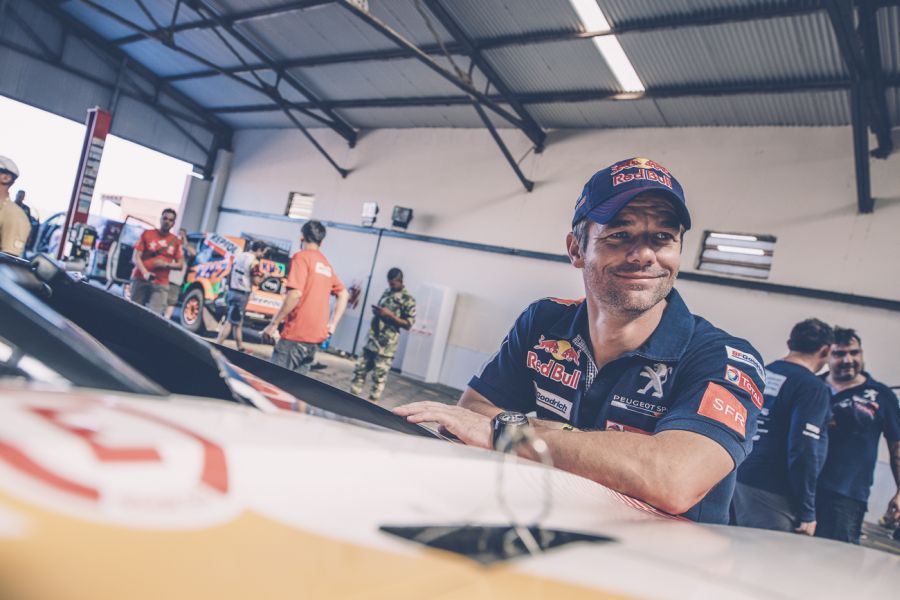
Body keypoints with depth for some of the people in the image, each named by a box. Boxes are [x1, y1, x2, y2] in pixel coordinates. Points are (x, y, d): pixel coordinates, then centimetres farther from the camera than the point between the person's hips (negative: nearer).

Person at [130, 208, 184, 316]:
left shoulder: (176, 241, 7)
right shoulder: (147, 234, 4)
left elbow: (180, 264, 9)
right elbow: (136, 257, -1)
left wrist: (166, 264, -10)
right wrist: (145, 273, -17)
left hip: (161, 284, 0)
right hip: (141, 279, 0)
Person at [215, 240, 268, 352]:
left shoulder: (239, 255, 10)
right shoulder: (254, 261, -14)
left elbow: (230, 274, 17)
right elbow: (256, 281, -13)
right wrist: (264, 276, 3)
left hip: (231, 291, 9)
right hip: (241, 294, -8)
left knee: (238, 322, 15)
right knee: (230, 322, -6)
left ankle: (240, 348, 23)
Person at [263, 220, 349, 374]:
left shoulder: (301, 257, -7)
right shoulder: (326, 264, 16)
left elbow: (295, 294, -18)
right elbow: (343, 294, 21)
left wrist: (273, 323, -14)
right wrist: (332, 324, 15)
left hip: (296, 334, -8)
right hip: (316, 335, 8)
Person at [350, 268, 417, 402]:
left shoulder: (408, 299, -6)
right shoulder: (386, 292, 14)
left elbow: (408, 324, -8)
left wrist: (390, 315, -18)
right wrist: (375, 311, 6)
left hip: (387, 344, -7)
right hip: (372, 339, 7)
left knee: (379, 375, -2)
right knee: (360, 368, 7)